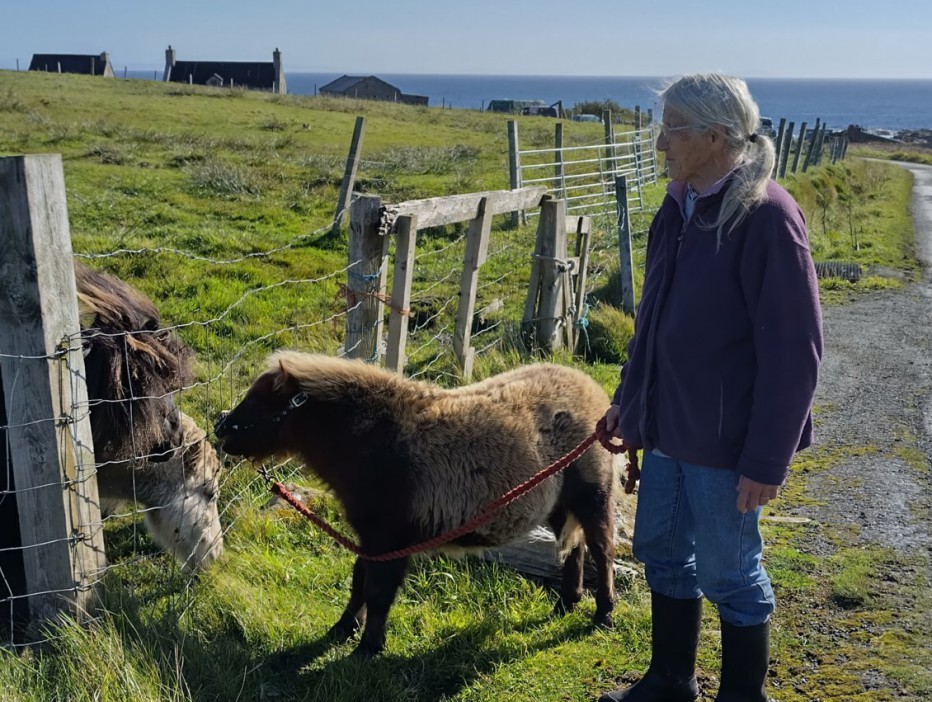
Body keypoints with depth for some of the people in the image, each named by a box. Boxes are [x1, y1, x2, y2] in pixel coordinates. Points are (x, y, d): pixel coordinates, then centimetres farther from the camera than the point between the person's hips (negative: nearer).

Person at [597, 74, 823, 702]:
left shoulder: (767, 216, -20)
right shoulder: (681, 206, 5)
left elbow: (793, 350, -20)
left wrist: (768, 458, -18)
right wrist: (630, 398, 17)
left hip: (725, 439, -8)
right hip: (669, 425, 8)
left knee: (728, 573, 8)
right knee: (663, 551, 19)